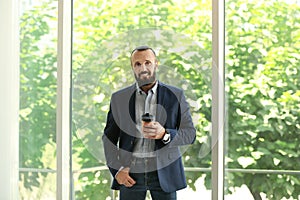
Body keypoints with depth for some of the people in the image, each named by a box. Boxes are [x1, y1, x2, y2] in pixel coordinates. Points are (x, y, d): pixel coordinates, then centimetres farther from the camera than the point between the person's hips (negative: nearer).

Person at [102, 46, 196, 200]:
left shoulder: (175, 95, 5)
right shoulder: (119, 98, 8)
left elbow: (190, 134, 2)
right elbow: (109, 137, 9)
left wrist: (164, 134, -17)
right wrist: (116, 169, -4)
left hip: (163, 171, -1)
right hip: (131, 172, 1)